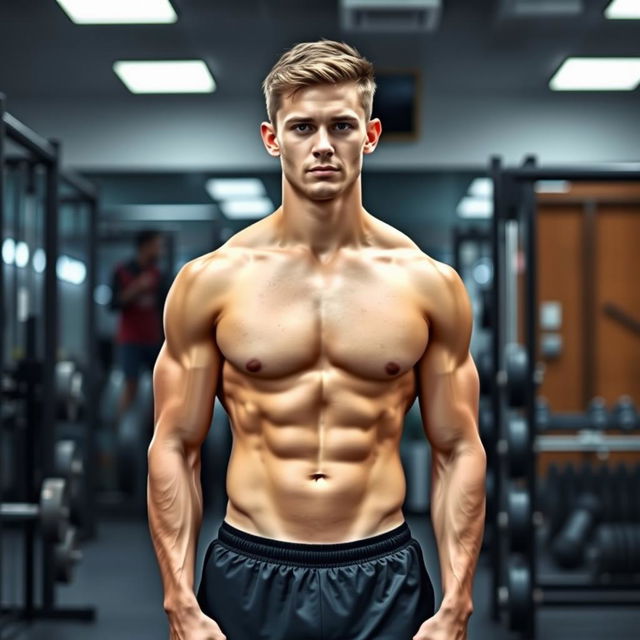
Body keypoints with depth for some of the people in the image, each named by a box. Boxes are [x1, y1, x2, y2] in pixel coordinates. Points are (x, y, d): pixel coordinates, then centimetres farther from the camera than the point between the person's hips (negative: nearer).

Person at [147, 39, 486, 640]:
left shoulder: (428, 284, 0)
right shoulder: (211, 280, -2)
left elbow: (458, 452, 3)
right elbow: (174, 449, 0)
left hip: (383, 580, 1)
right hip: (248, 578, 0)